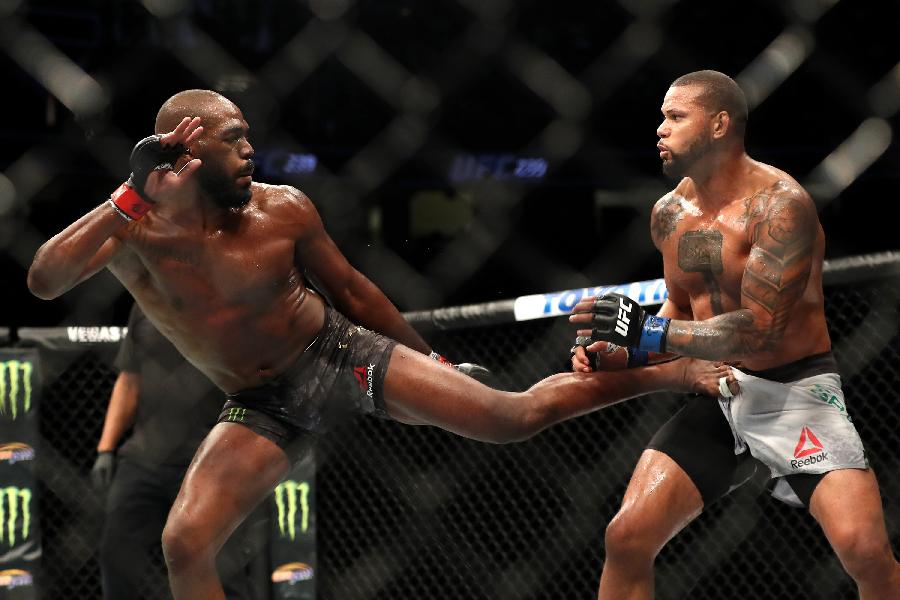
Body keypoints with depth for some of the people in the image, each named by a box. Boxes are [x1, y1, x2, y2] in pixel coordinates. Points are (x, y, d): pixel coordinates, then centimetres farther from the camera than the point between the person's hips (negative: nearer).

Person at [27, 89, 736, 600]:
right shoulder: (131, 231, -14)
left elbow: (351, 288, 3)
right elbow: (44, 281, -32)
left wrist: (429, 362, 13)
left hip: (343, 354, -1)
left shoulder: (281, 210, -12)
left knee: (515, 416, -9)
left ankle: (672, 372, 7)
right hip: (264, 406, 1)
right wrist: (131, 198, -38)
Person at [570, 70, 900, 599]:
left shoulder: (781, 204, -17)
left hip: (795, 389, -6)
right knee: (627, 537, -5)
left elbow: (761, 329, -24)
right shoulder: (669, 213, 5)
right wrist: (620, 349, 0)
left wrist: (649, 332, -26)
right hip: (717, 395, 6)